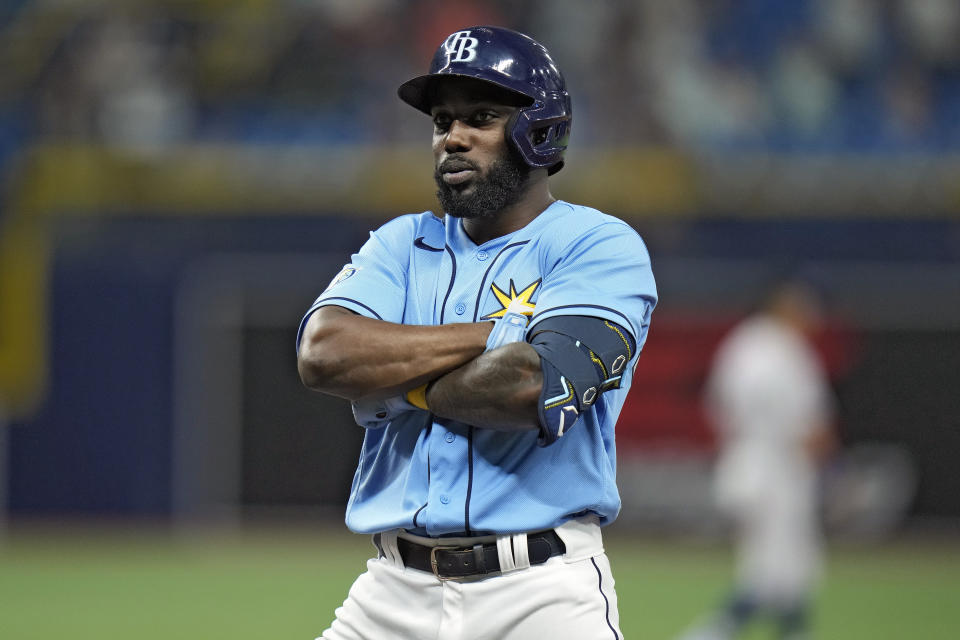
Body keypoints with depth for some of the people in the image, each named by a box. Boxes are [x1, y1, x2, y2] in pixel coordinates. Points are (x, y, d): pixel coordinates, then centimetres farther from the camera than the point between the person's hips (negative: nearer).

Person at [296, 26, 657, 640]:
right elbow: (324, 353, -5)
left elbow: (536, 388, -18)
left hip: (543, 590, -4)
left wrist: (392, 381, -4)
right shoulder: (403, 244, 15)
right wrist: (498, 333, -8)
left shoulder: (601, 245, -1)